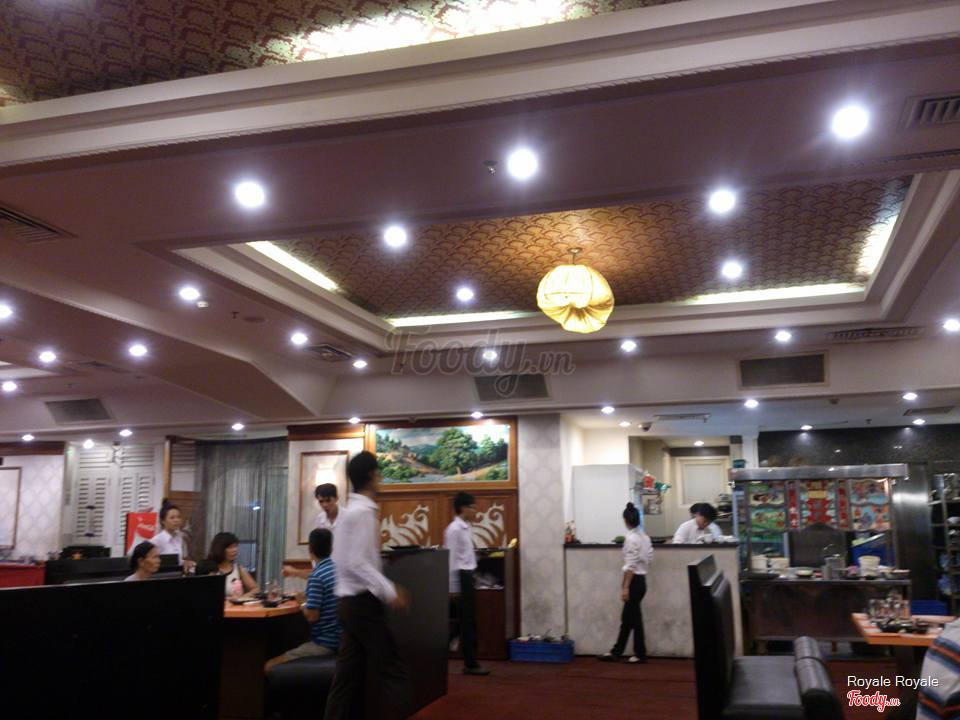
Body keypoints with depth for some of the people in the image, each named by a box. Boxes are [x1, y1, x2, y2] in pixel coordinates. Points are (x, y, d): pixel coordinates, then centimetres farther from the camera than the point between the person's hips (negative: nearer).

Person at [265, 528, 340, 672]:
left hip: (325, 644, -9)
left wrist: (303, 607, 2)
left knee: (270, 665, -5)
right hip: (340, 639, 9)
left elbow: (312, 616, -19)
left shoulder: (316, 576, -18)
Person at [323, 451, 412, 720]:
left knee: (347, 677, 11)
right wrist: (389, 592, -22)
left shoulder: (348, 511, 14)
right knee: (396, 677, -4)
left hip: (350, 602, 10)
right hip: (363, 603, -10)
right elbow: (357, 563, -22)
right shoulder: (363, 512, -15)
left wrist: (387, 589, 17)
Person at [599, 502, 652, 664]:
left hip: (635, 580, -9)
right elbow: (650, 558, 11)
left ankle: (640, 654, 14)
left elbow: (630, 566, -20)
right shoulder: (645, 537, 7)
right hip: (642, 579, 9)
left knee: (634, 618, 3)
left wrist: (625, 587, -18)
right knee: (627, 617, 14)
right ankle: (616, 652, 22)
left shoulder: (631, 538, -17)